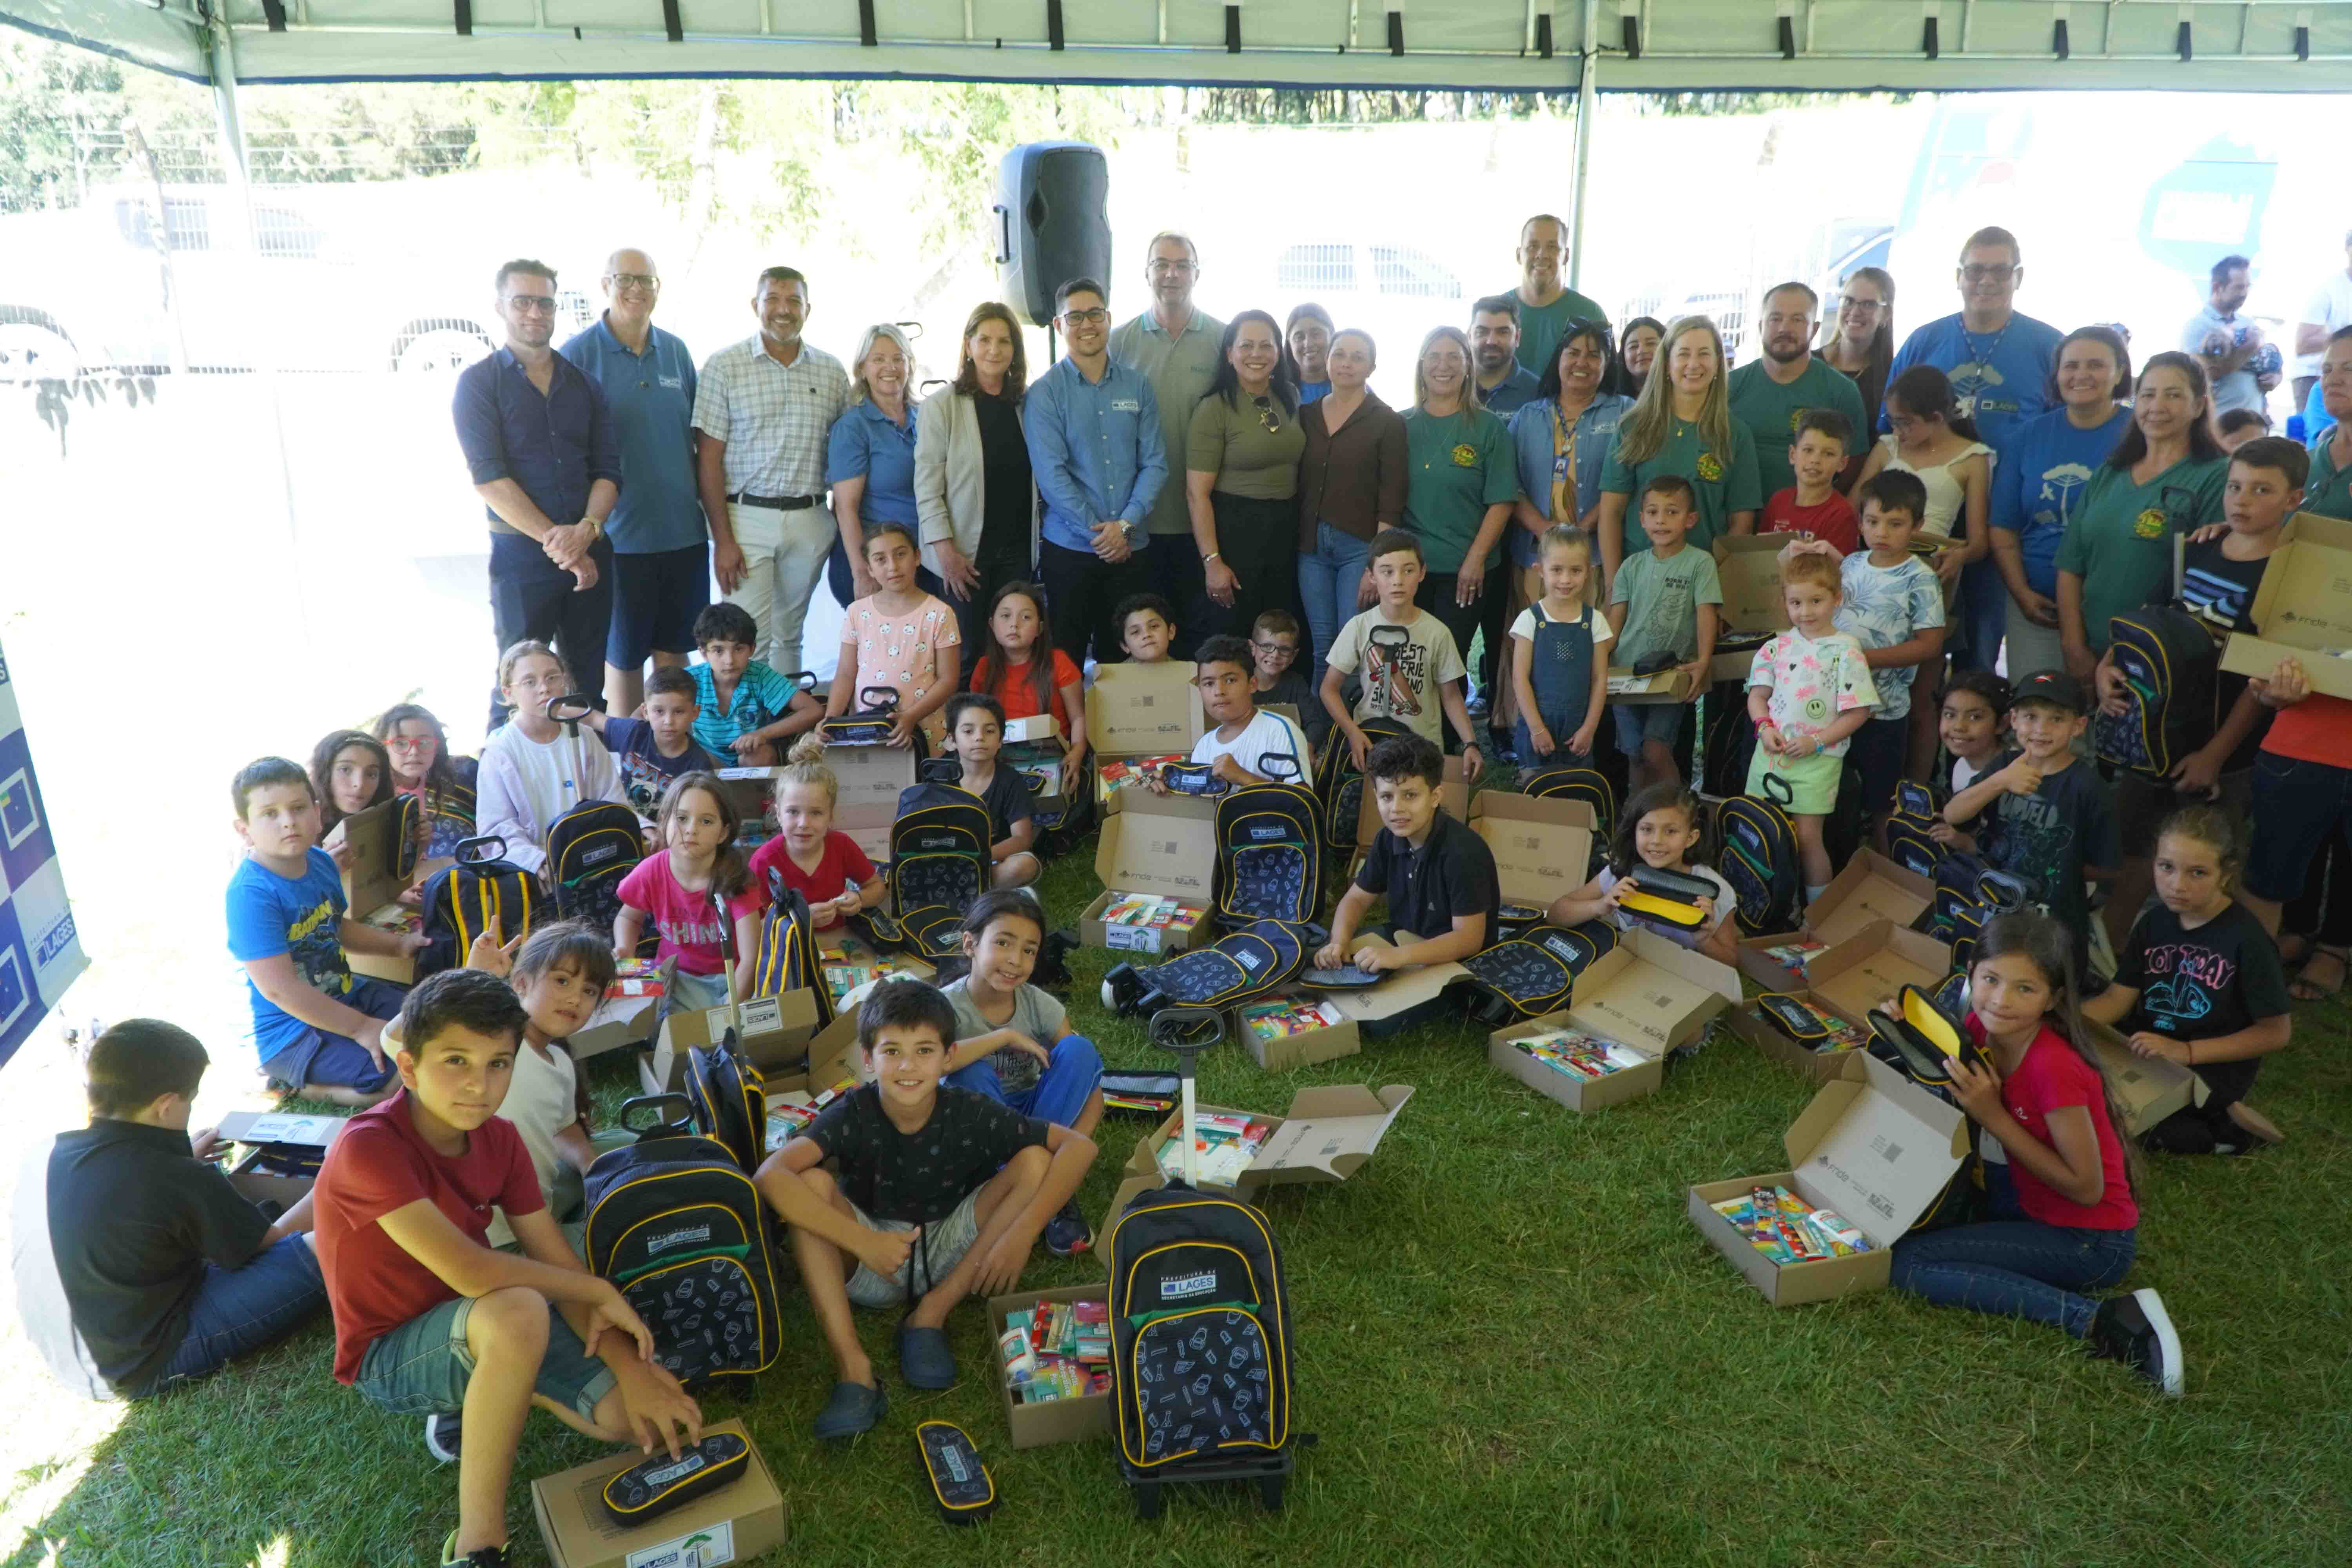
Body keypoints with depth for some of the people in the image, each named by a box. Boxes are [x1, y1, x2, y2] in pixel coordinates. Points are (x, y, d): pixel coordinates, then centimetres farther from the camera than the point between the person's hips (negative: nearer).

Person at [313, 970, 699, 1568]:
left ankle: (471, 1403, 17)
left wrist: (631, 1368, -19)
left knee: (639, 1419, -7)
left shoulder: (499, 1138, -6)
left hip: (480, 1325, 7)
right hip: (390, 1356, -6)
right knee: (518, 1311, -38)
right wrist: (600, 1293, -22)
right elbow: (469, 1272, -35)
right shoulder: (368, 1148, -28)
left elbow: (559, 1264, -7)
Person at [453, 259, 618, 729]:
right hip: (521, 554, -4)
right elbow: (489, 479, -9)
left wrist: (587, 529, -14)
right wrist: (556, 541, -16)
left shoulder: (584, 381, 12)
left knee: (587, 685, 8)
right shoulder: (479, 382, 0)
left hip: (590, 551, 4)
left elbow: (608, 470, 6)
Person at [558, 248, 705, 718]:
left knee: (674, 648, 12)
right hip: (619, 534, -4)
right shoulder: (579, 354, -5)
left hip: (683, 531, 4)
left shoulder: (676, 352, 9)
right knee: (623, 655, 7)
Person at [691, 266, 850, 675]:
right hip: (747, 518, -3)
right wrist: (723, 540, -9)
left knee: (790, 637, 12)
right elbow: (709, 458, -3)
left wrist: (845, 528, 6)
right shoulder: (725, 366, -1)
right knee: (748, 643, -8)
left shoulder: (831, 371, 9)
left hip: (810, 520, 3)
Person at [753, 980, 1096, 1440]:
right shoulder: (853, 1114, -19)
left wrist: (1023, 1233, -30)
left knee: (1035, 1162, -19)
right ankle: (852, 1367, -30)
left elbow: (1080, 1146, -19)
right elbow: (770, 1176, -34)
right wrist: (862, 1242, -39)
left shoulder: (970, 1114, -16)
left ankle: (932, 1313, -16)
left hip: (952, 1258, 1)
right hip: (869, 1263, -1)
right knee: (812, 1184, -28)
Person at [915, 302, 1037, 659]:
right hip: (965, 553, -4)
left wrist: (1041, 541, 5)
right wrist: (945, 549, -15)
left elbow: (1039, 477, 13)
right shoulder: (942, 406, -4)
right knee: (968, 652, -2)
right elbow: (927, 487, -8)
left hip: (1018, 550, 4)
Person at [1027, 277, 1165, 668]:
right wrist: (1099, 532, -14)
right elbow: (1051, 474, -10)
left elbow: (1155, 463, 3)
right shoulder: (1044, 393, -2)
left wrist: (1125, 524, -11)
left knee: (1123, 657, 9)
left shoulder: (1138, 387, 7)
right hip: (1069, 547, -3)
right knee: (1066, 659, 3)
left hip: (1131, 547, 3)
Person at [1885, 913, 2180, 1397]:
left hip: (2091, 1242, -8)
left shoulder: (2054, 1067, -28)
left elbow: (2086, 1188, -21)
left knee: (1906, 1262, -18)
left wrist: (1994, 1117, -24)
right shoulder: (1980, 1027, -7)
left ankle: (2099, 1320, -18)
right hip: (2033, 1205, 8)